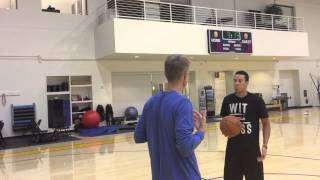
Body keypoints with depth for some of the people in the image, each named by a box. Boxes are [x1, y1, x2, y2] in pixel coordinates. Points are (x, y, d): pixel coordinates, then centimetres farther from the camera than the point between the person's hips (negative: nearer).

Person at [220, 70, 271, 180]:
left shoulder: (256, 100, -7)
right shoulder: (227, 100, 1)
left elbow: (266, 123, -2)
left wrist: (265, 145, -10)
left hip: (252, 147, -3)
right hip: (233, 147, 3)